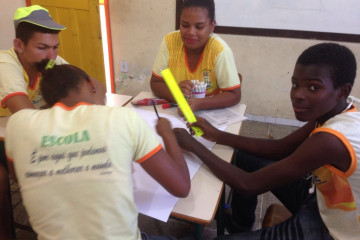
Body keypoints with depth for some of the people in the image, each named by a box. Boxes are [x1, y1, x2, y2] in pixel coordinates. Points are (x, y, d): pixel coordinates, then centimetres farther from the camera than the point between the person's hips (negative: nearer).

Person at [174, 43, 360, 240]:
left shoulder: (330, 140, -35)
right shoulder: (334, 113, -10)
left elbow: (250, 185, -29)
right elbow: (279, 148, 0)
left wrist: (193, 145, -21)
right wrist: (218, 136, -6)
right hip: (328, 204, 8)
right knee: (246, 157, 10)